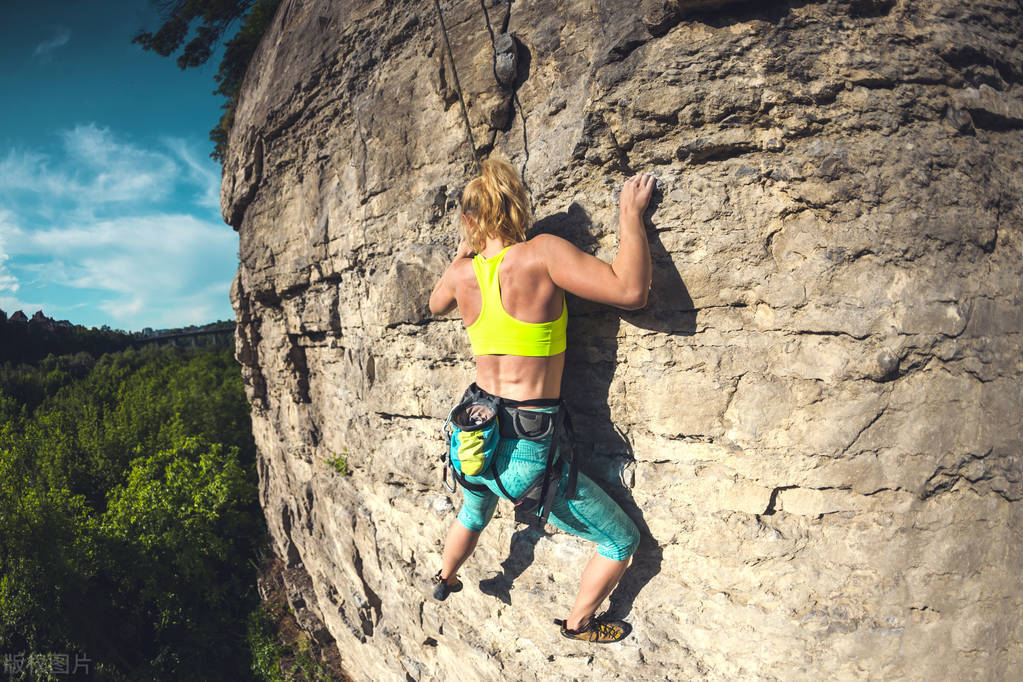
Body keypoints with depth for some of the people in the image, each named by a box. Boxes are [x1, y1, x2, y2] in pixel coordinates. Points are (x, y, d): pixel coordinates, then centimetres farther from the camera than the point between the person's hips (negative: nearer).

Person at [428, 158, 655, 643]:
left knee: (473, 512, 41)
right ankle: (578, 623, 36)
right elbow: (631, 291, -26)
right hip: (529, 446, -6)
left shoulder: (462, 273, -2)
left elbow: (435, 304, 22)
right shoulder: (540, 254, -19)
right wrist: (631, 212, -14)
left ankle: (445, 579, 65)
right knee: (622, 540, 18)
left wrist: (462, 252, 31)